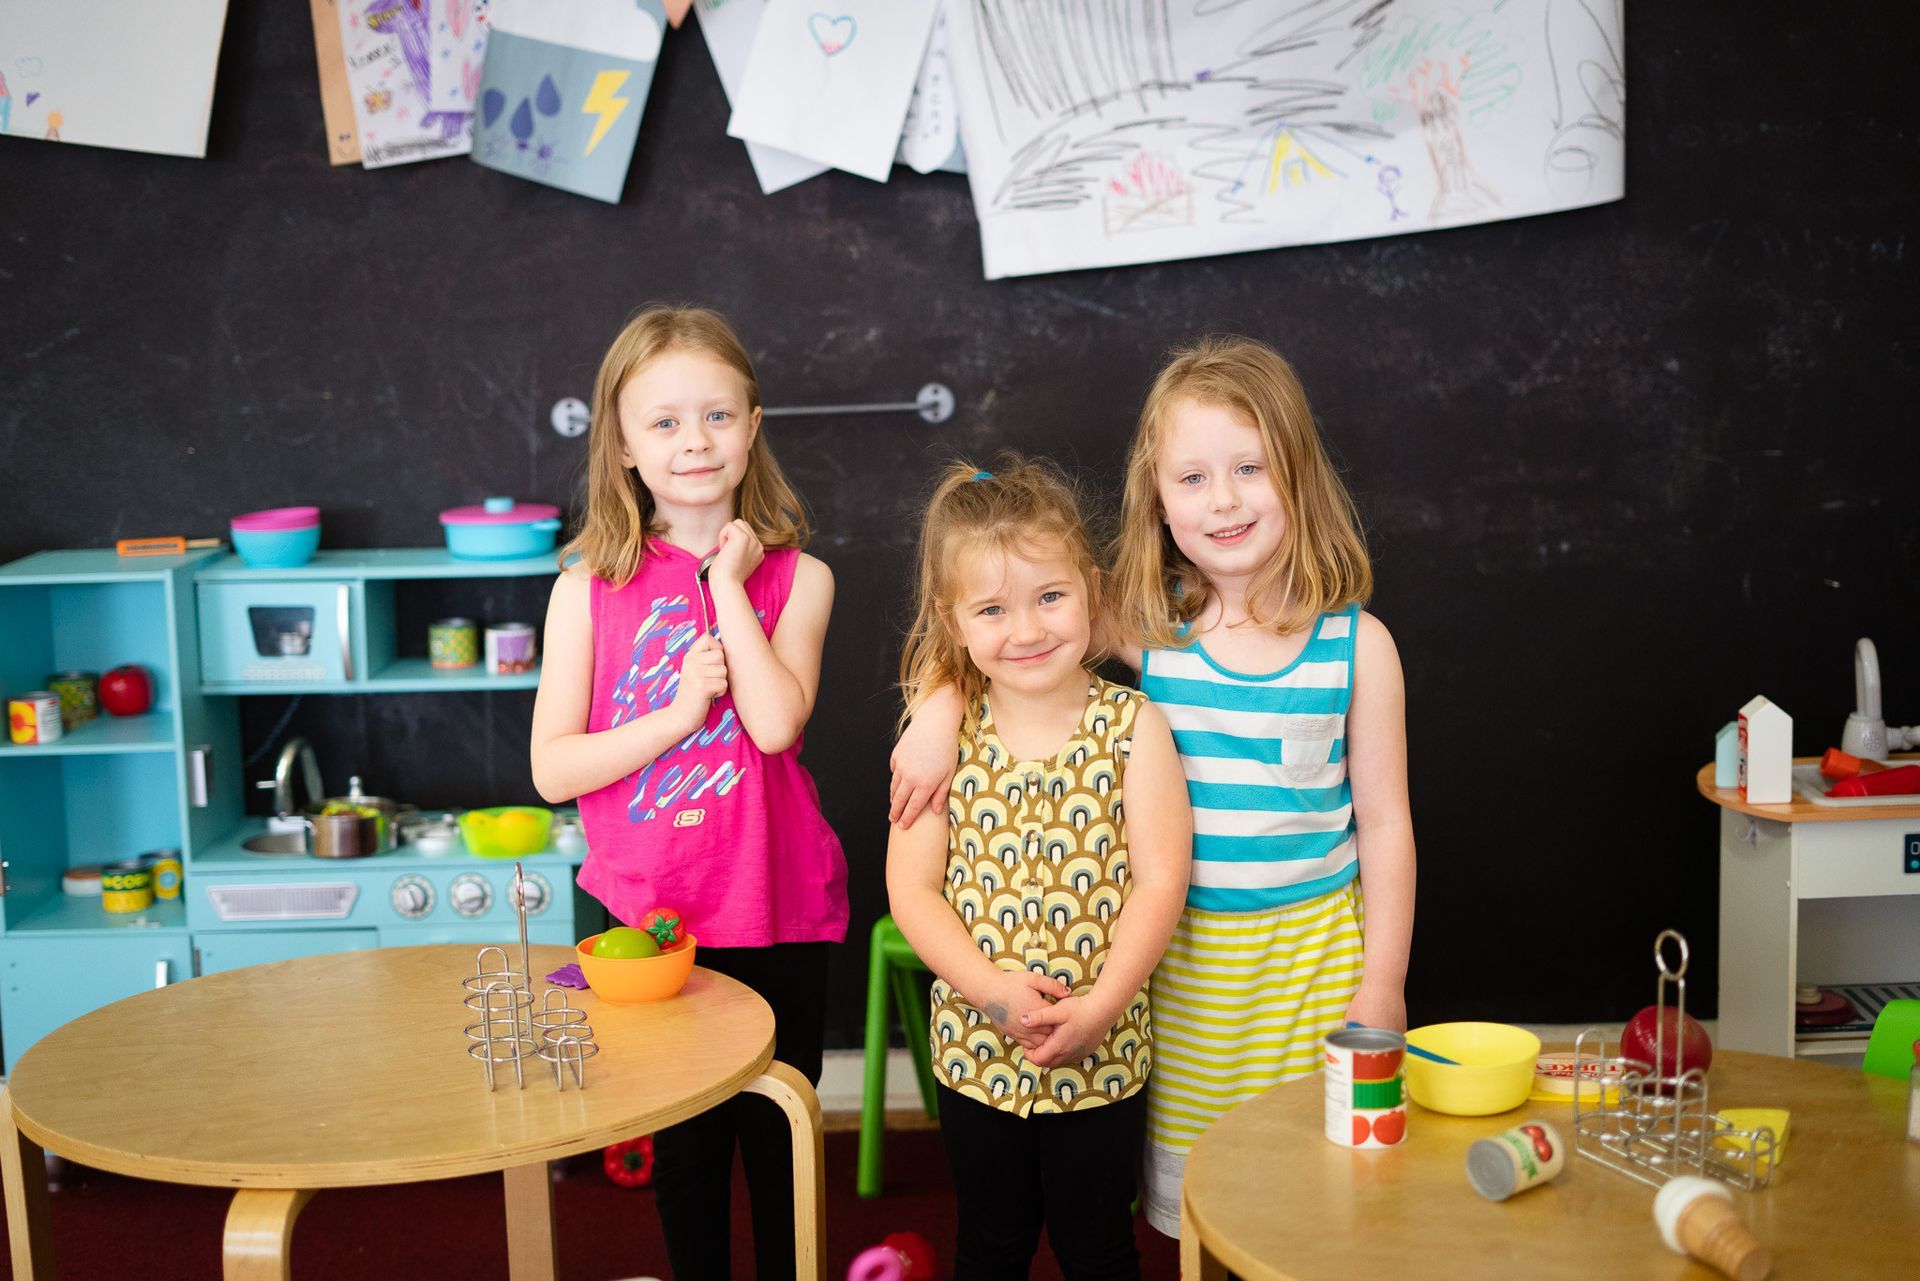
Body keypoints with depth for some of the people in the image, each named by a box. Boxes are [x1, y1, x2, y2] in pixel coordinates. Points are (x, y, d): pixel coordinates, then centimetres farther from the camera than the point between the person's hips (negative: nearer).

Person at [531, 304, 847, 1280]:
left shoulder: (795, 577, -2)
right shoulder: (590, 587, -3)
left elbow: (776, 722, -19)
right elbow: (552, 768, -6)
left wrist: (728, 581, -14)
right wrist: (677, 713, -17)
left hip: (776, 911, 0)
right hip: (649, 915, 0)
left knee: (780, 1144, 15)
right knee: (686, 1149, 14)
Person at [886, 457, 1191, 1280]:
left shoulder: (1132, 726, -8)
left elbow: (1159, 881, -11)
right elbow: (911, 887, -7)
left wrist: (1098, 1006, -20)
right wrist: (995, 990, -19)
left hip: (1102, 1052, -1)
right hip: (976, 1049, 1)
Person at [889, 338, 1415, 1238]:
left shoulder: (1356, 644, -5)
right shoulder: (1147, 628, -4)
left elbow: (1383, 822, -1)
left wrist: (1382, 981, -2)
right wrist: (942, 705, -13)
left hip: (1309, 951, -1)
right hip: (1180, 952, 1)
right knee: (1190, 1200, 10)